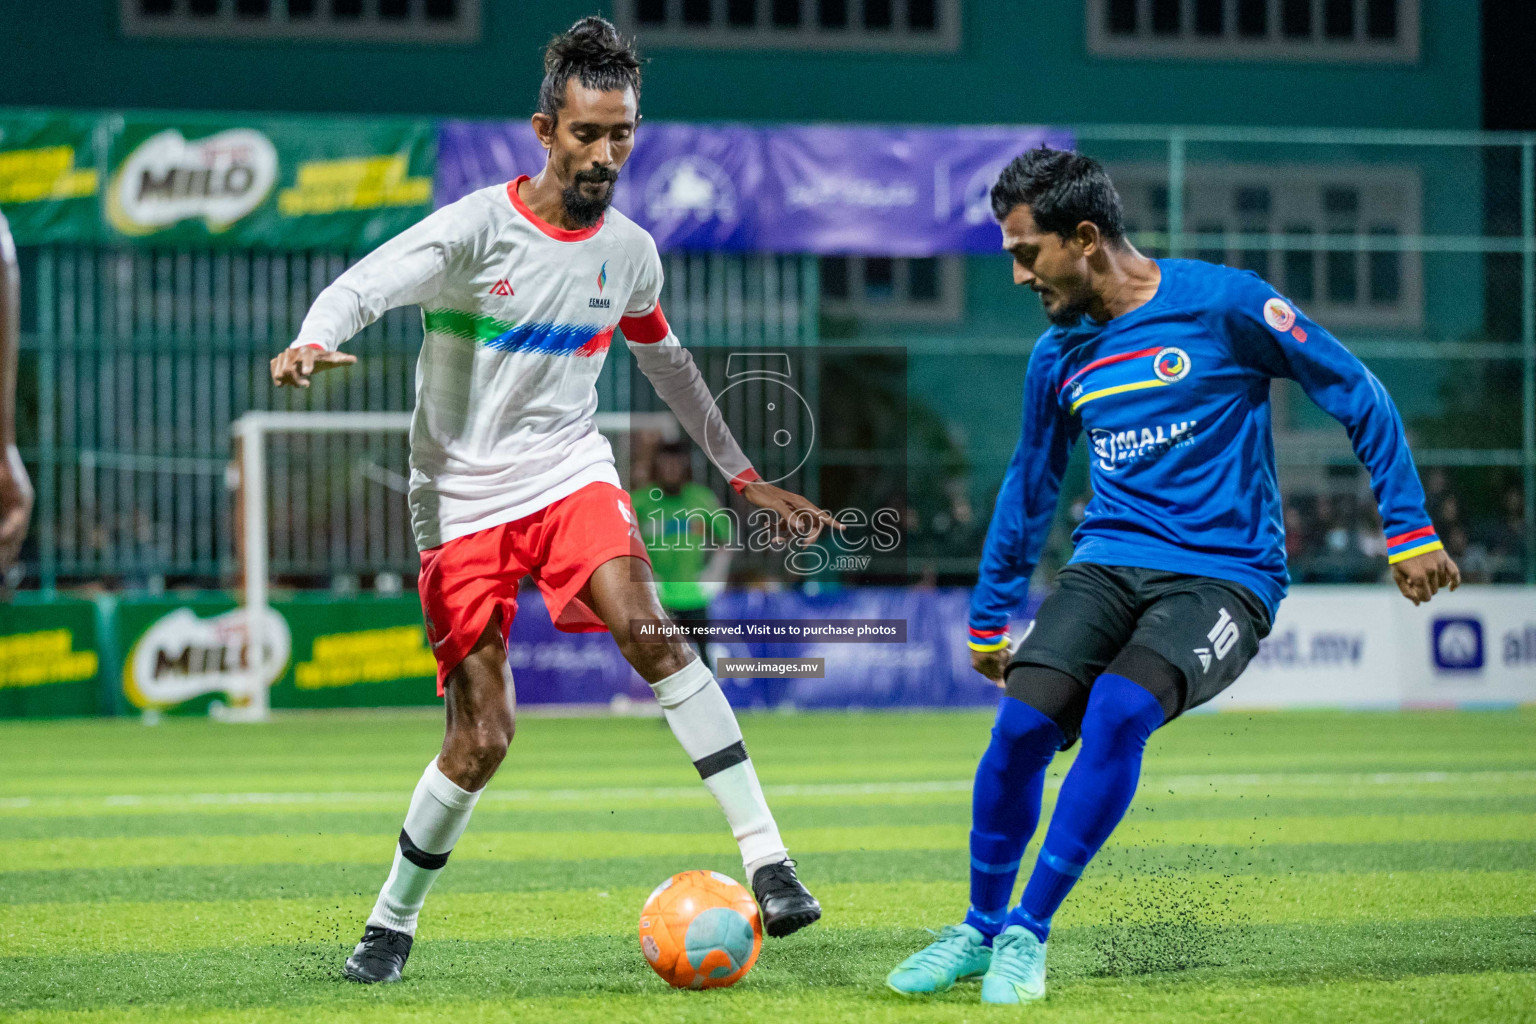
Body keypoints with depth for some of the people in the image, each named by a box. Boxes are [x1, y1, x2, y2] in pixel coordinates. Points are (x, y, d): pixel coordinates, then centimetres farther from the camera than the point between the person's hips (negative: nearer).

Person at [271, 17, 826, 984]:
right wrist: (313, 344, -47)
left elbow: (667, 363, 23)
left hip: (570, 471, 3)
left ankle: (767, 858, -28)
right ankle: (392, 921, 20)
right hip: (465, 498, -3)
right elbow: (360, 287, -24)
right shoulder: (479, 226, -11)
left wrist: (748, 476, 27)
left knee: (646, 627, -27)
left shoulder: (629, 251, 4)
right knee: (482, 738, -5)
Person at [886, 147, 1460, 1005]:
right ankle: (980, 927, 6)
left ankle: (1029, 931, -18)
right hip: (1108, 564, 5)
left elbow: (1358, 397, -2)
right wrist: (991, 616, 29)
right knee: (1022, 723, -17)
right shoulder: (1059, 355, 9)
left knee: (1119, 710, -30)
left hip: (1225, 575, -5)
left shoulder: (1223, 305, -8)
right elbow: (1031, 485, 24)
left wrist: (1409, 530, -4)